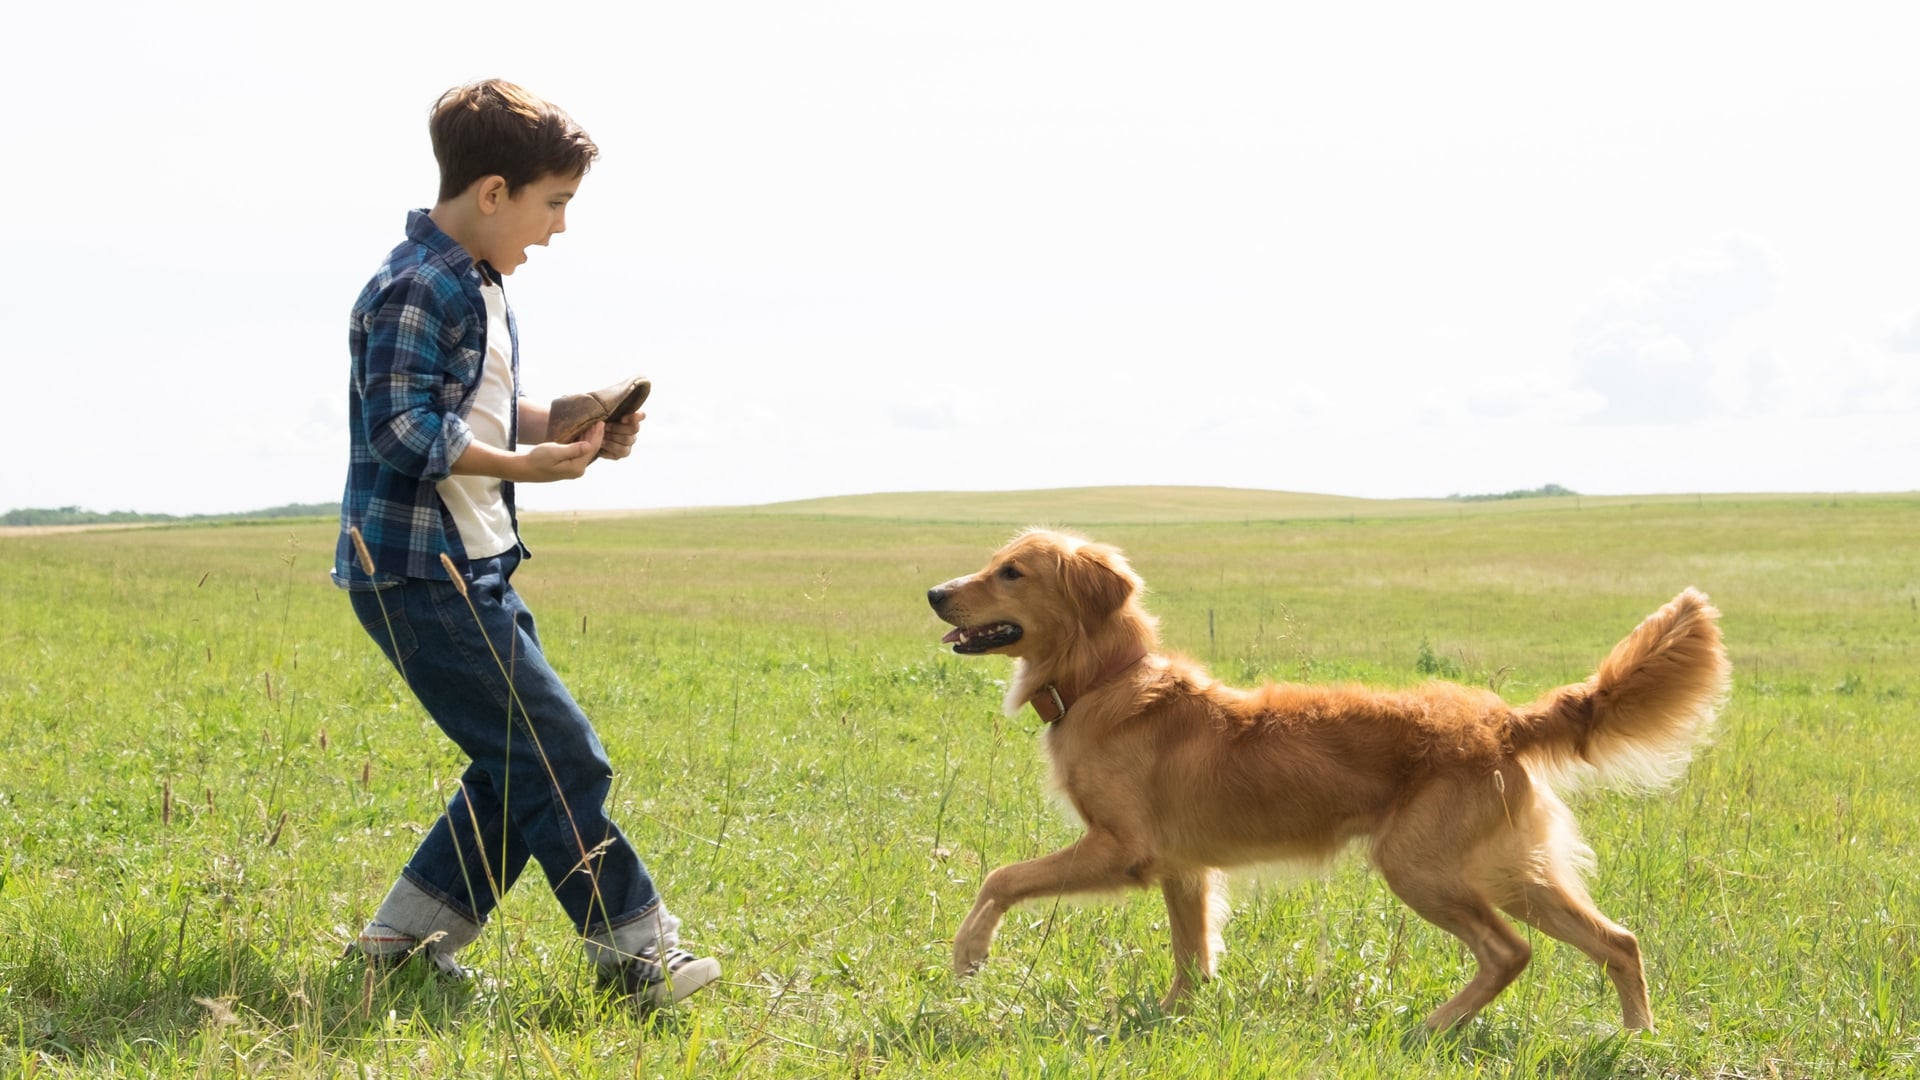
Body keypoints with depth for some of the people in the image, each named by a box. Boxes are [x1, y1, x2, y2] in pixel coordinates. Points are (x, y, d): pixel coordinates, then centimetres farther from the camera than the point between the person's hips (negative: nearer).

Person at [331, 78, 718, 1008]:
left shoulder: (477, 287, 15)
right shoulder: (418, 290, -17)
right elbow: (401, 428, -24)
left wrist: (574, 428, 6)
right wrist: (523, 466, -24)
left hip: (475, 572, 11)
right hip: (420, 574, -11)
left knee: (517, 769, 13)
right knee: (562, 761, -7)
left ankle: (398, 944, 18)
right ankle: (634, 952, 2)